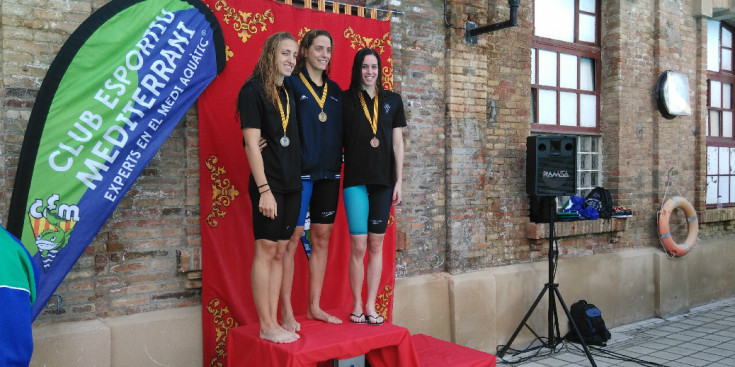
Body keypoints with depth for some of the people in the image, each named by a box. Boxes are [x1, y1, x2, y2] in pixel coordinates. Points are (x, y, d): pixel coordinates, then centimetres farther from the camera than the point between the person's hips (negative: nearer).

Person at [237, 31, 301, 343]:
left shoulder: (289, 93, 15)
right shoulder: (254, 90, -6)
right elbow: (251, 142, -12)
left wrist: (297, 181, 8)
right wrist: (264, 188, -17)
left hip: (291, 183, 7)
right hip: (268, 184, -7)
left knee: (280, 252, 8)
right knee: (266, 250, -3)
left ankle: (274, 322, 15)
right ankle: (265, 326, 5)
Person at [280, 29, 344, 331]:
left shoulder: (335, 90, 14)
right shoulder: (290, 84, -4)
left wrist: (340, 161, 8)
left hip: (328, 173, 6)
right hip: (299, 171, -6)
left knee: (322, 239, 10)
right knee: (291, 238, -3)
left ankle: (314, 306, 21)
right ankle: (286, 312, 7)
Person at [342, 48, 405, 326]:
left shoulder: (392, 100, 11)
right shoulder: (346, 100, 4)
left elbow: (397, 143, 10)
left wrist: (399, 181, 5)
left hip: (383, 179, 2)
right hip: (355, 180, -2)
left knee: (376, 244, 6)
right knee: (358, 245, -3)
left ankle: (371, 306, 14)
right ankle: (357, 306, 10)